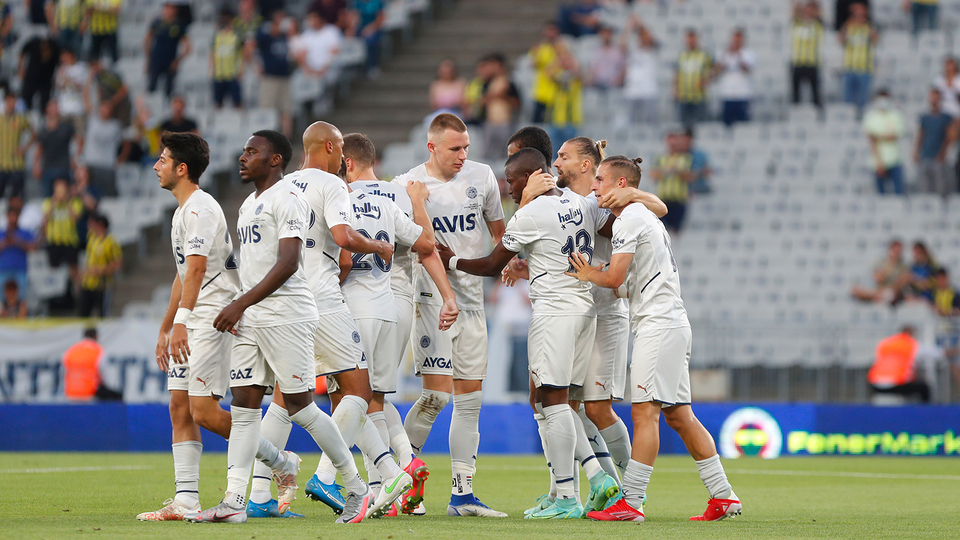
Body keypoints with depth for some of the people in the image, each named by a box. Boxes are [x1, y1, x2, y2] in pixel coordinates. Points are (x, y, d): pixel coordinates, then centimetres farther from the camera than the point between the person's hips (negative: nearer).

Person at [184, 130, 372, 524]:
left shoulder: (286, 198, -10)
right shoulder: (250, 204, 20)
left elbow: (287, 263, -19)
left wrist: (240, 304, -19)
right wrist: (238, 311, 18)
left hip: (287, 314, -9)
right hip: (251, 318, 9)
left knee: (299, 406, -6)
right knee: (243, 405, 1)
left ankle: (356, 488, 5)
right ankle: (233, 501, -2)